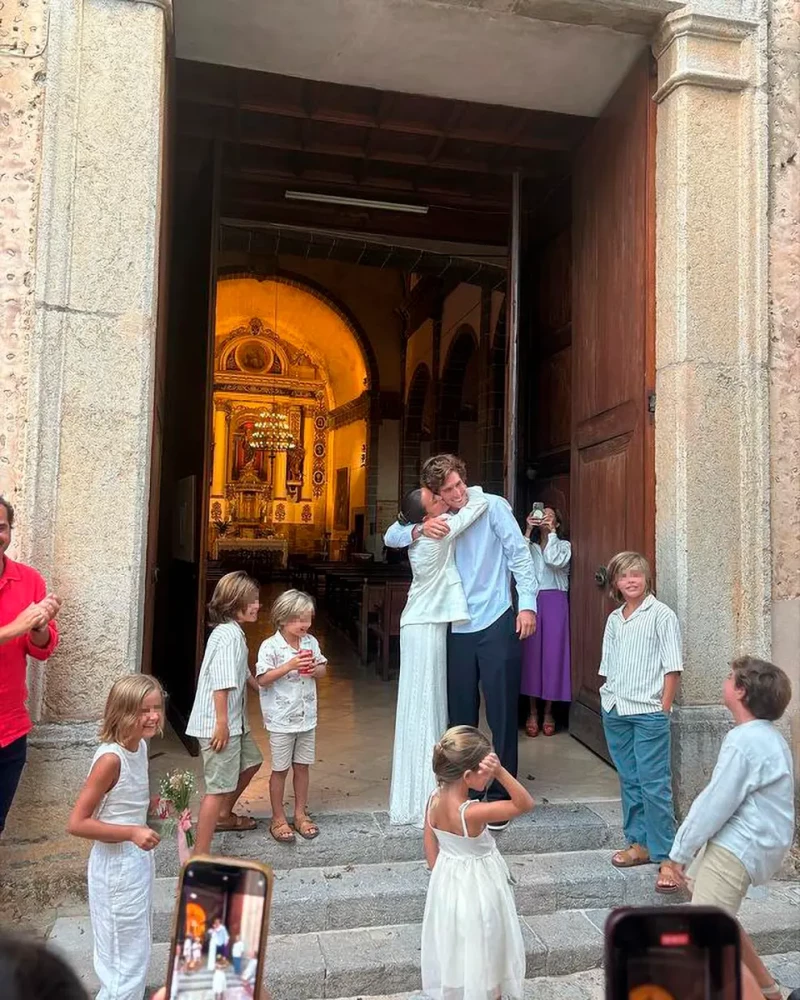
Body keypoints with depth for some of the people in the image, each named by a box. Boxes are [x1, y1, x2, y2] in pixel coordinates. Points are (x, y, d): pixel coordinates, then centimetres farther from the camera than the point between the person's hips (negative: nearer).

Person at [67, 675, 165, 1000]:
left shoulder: (140, 745, -2)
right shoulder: (110, 758, -27)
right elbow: (77, 823, -25)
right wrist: (132, 832, -27)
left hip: (138, 858, 8)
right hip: (116, 866, -8)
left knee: (136, 948, 25)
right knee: (126, 960, 7)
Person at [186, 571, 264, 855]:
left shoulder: (233, 632, 12)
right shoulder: (229, 634, -21)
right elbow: (221, 682, -25)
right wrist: (221, 723, -24)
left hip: (234, 720, 11)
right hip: (219, 723, -11)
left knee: (250, 761, 25)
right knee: (220, 787, -8)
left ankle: (224, 815, 43)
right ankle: (199, 857, -4)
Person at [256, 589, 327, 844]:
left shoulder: (311, 642, 1)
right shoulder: (270, 646, -15)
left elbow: (322, 670, 12)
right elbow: (262, 679, -17)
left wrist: (315, 669, -11)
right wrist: (289, 665, -26)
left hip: (307, 717, 5)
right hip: (281, 718, -5)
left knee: (302, 766, 15)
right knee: (280, 769, 8)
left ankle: (300, 814, 29)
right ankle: (278, 819, 23)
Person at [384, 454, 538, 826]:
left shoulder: (492, 506, -4)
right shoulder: (435, 519, 7)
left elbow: (519, 553, -6)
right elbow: (391, 537, 3)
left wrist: (527, 603, -13)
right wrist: (419, 529, -17)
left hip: (497, 624, -4)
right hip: (456, 628, 4)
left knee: (502, 713, 3)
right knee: (459, 715, 13)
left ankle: (500, 796, 16)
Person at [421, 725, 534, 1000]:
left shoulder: (434, 801, -14)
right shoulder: (472, 813, -35)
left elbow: (431, 850, -1)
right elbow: (525, 805, -30)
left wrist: (441, 878, 13)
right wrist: (500, 772, -40)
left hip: (446, 884, 6)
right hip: (477, 889, -6)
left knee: (450, 949, 26)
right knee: (483, 955, 19)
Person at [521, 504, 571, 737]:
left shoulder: (563, 545, 13)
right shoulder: (530, 545, 17)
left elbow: (556, 561, -10)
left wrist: (551, 532, -3)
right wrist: (528, 531, -5)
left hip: (554, 601, -1)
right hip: (531, 600, 1)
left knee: (553, 654, -3)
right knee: (531, 653, -2)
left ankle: (548, 711, 9)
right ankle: (532, 711, 7)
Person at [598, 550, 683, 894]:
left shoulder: (661, 615, -4)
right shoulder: (613, 619, 13)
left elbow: (672, 668, -6)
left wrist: (663, 710, -9)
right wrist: (609, 701, 9)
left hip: (648, 711, -6)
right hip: (614, 711, 6)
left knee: (654, 784, -6)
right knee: (629, 780, 13)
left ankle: (666, 858, 0)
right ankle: (639, 843, 24)